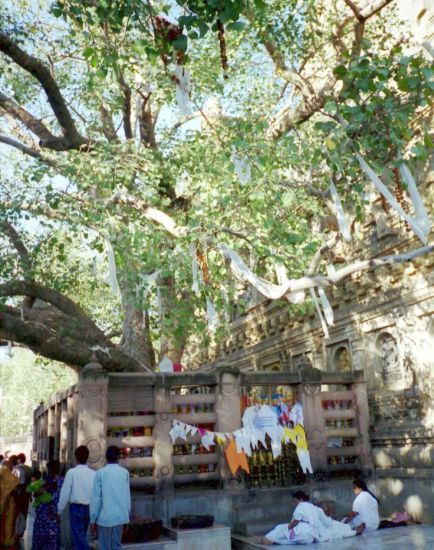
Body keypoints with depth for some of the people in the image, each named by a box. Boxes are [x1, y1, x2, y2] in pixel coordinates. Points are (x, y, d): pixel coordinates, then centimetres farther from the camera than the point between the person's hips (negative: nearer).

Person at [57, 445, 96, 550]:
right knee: (81, 536, 21)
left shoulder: (71, 472, -9)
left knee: (78, 537, -2)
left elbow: (65, 492, -8)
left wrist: (60, 510, 4)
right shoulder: (93, 473, 0)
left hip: (76, 507, -4)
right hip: (89, 508, 4)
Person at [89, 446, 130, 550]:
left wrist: (93, 519, 0)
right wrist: (127, 515, 15)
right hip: (120, 516, 3)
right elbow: (127, 496, 5)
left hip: (105, 516, -3)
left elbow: (96, 497, -7)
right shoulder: (125, 472, 2)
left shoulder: (100, 473, -6)